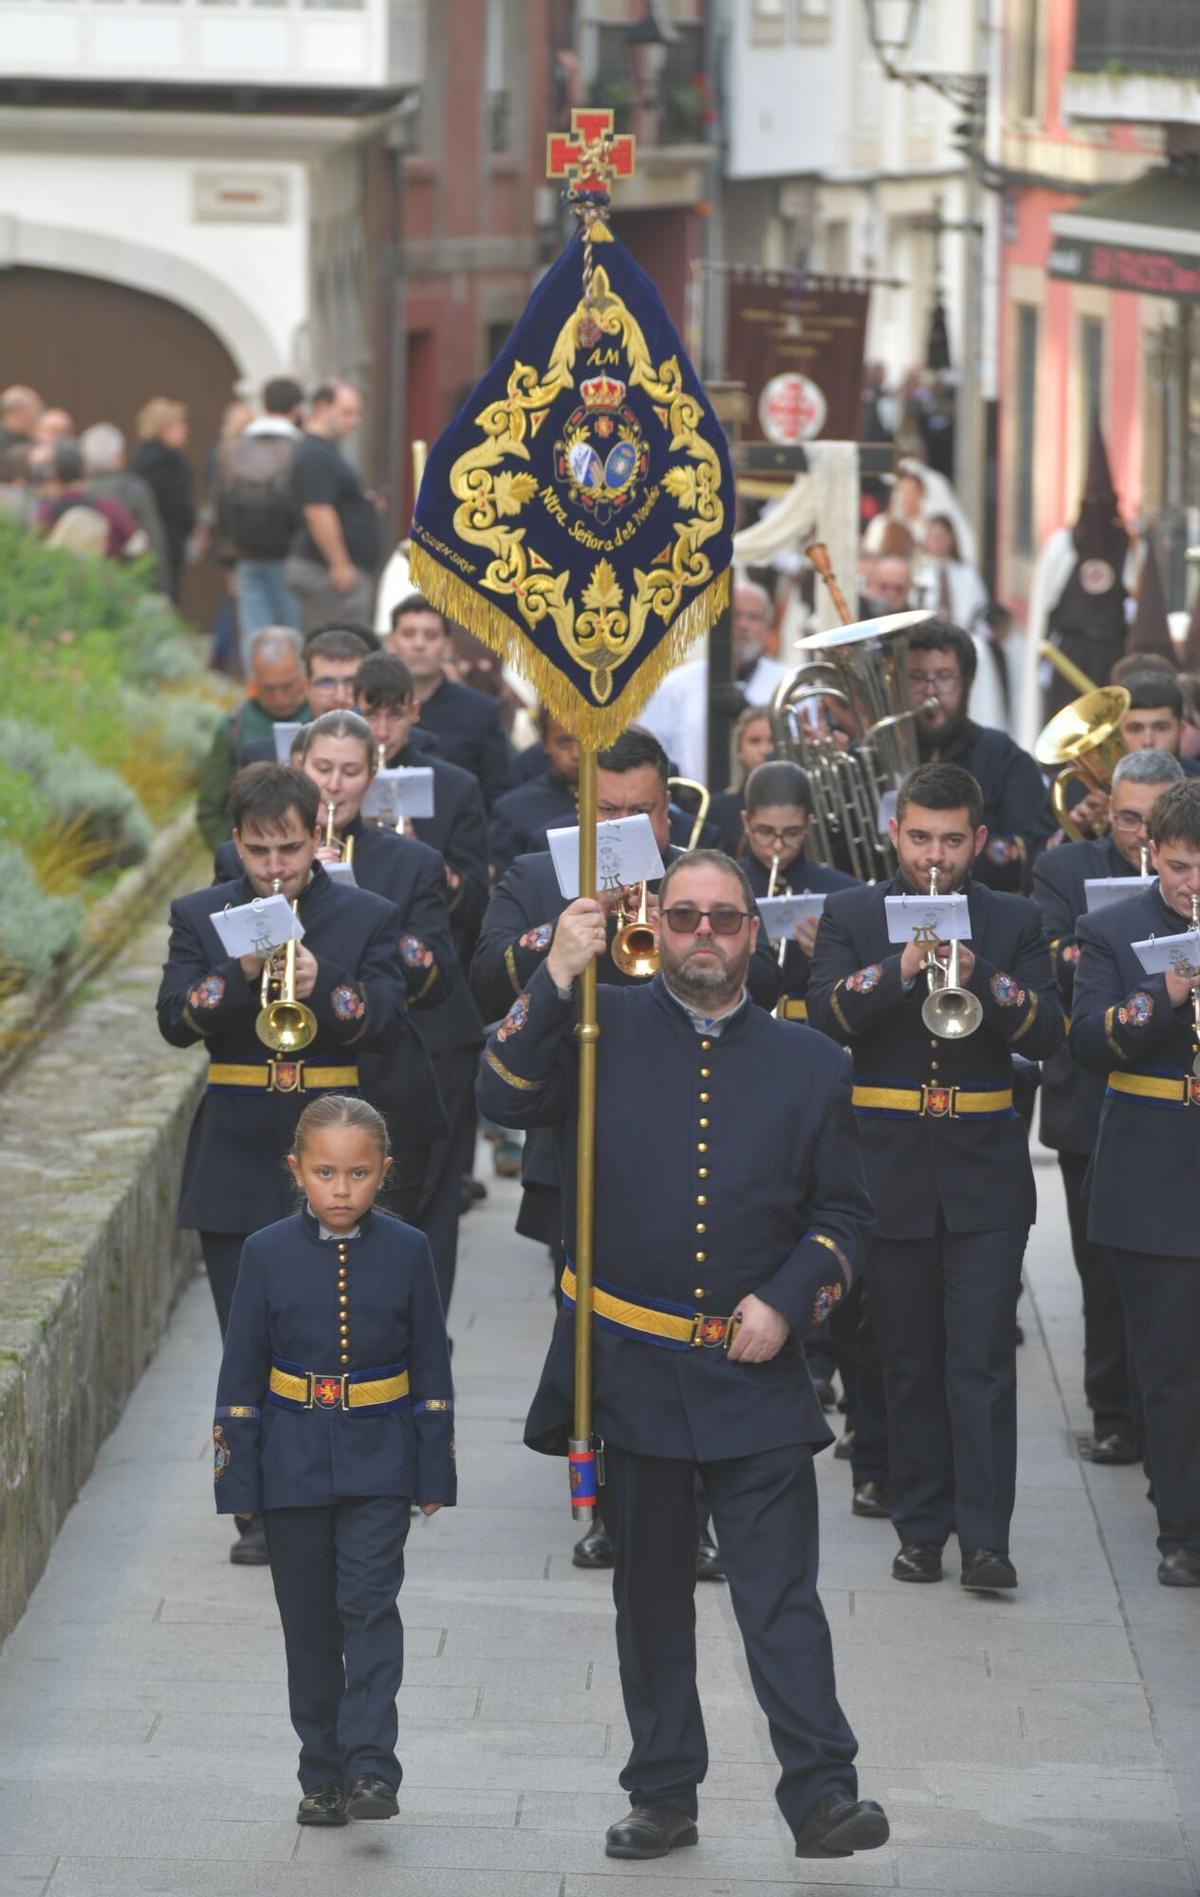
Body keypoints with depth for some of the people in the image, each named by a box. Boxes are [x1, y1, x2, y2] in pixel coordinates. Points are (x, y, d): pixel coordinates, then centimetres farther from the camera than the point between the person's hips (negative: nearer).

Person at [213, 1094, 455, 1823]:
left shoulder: (406, 1251, -2)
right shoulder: (268, 1254, -2)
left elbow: (432, 1368, 4)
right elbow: (240, 1373, 1)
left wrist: (435, 1473, 2)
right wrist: (237, 1480, -2)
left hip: (378, 1462, -1)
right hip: (293, 1458, 1)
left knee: (370, 1605, -13)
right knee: (310, 1624, 7)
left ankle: (371, 1768, -14)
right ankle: (322, 1775, 16)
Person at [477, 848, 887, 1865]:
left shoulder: (808, 1063, 7)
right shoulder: (602, 1030, 5)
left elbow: (846, 1211, 11)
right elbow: (505, 1096, -11)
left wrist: (788, 1299, -5)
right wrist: (558, 979, -19)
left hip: (755, 1376, -1)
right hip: (629, 1370, 1)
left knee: (782, 1590, -8)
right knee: (650, 1593, 10)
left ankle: (821, 1792, -9)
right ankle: (664, 1797, 17)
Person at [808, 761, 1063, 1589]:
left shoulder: (1016, 923, 6)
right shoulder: (852, 916, 6)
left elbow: (1048, 1033, -5)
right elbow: (825, 1013, -9)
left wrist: (982, 979, -21)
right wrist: (902, 967, -24)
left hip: (984, 1173, -1)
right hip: (891, 1170, 1)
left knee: (982, 1357, -7)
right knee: (910, 1360, 7)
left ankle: (985, 1535, -8)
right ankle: (922, 1528, 14)